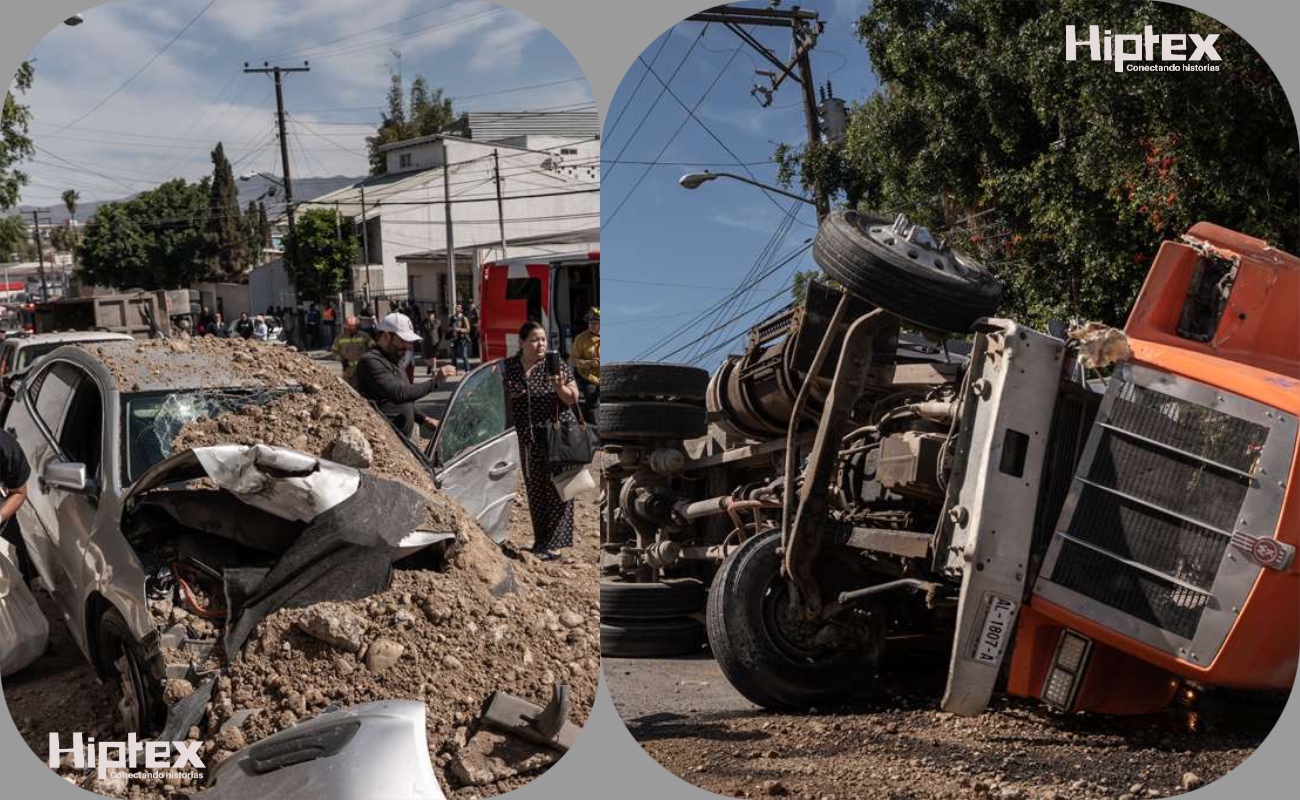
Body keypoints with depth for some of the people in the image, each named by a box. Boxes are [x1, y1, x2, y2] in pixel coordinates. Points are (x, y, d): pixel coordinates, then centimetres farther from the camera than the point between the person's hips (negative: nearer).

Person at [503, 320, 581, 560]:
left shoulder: (557, 365, -3)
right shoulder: (508, 367, 4)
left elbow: (573, 399, -2)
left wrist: (560, 388, -20)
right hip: (527, 439, 3)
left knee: (557, 489, -4)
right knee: (535, 489, 10)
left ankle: (553, 543, -2)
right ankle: (540, 540, 21)